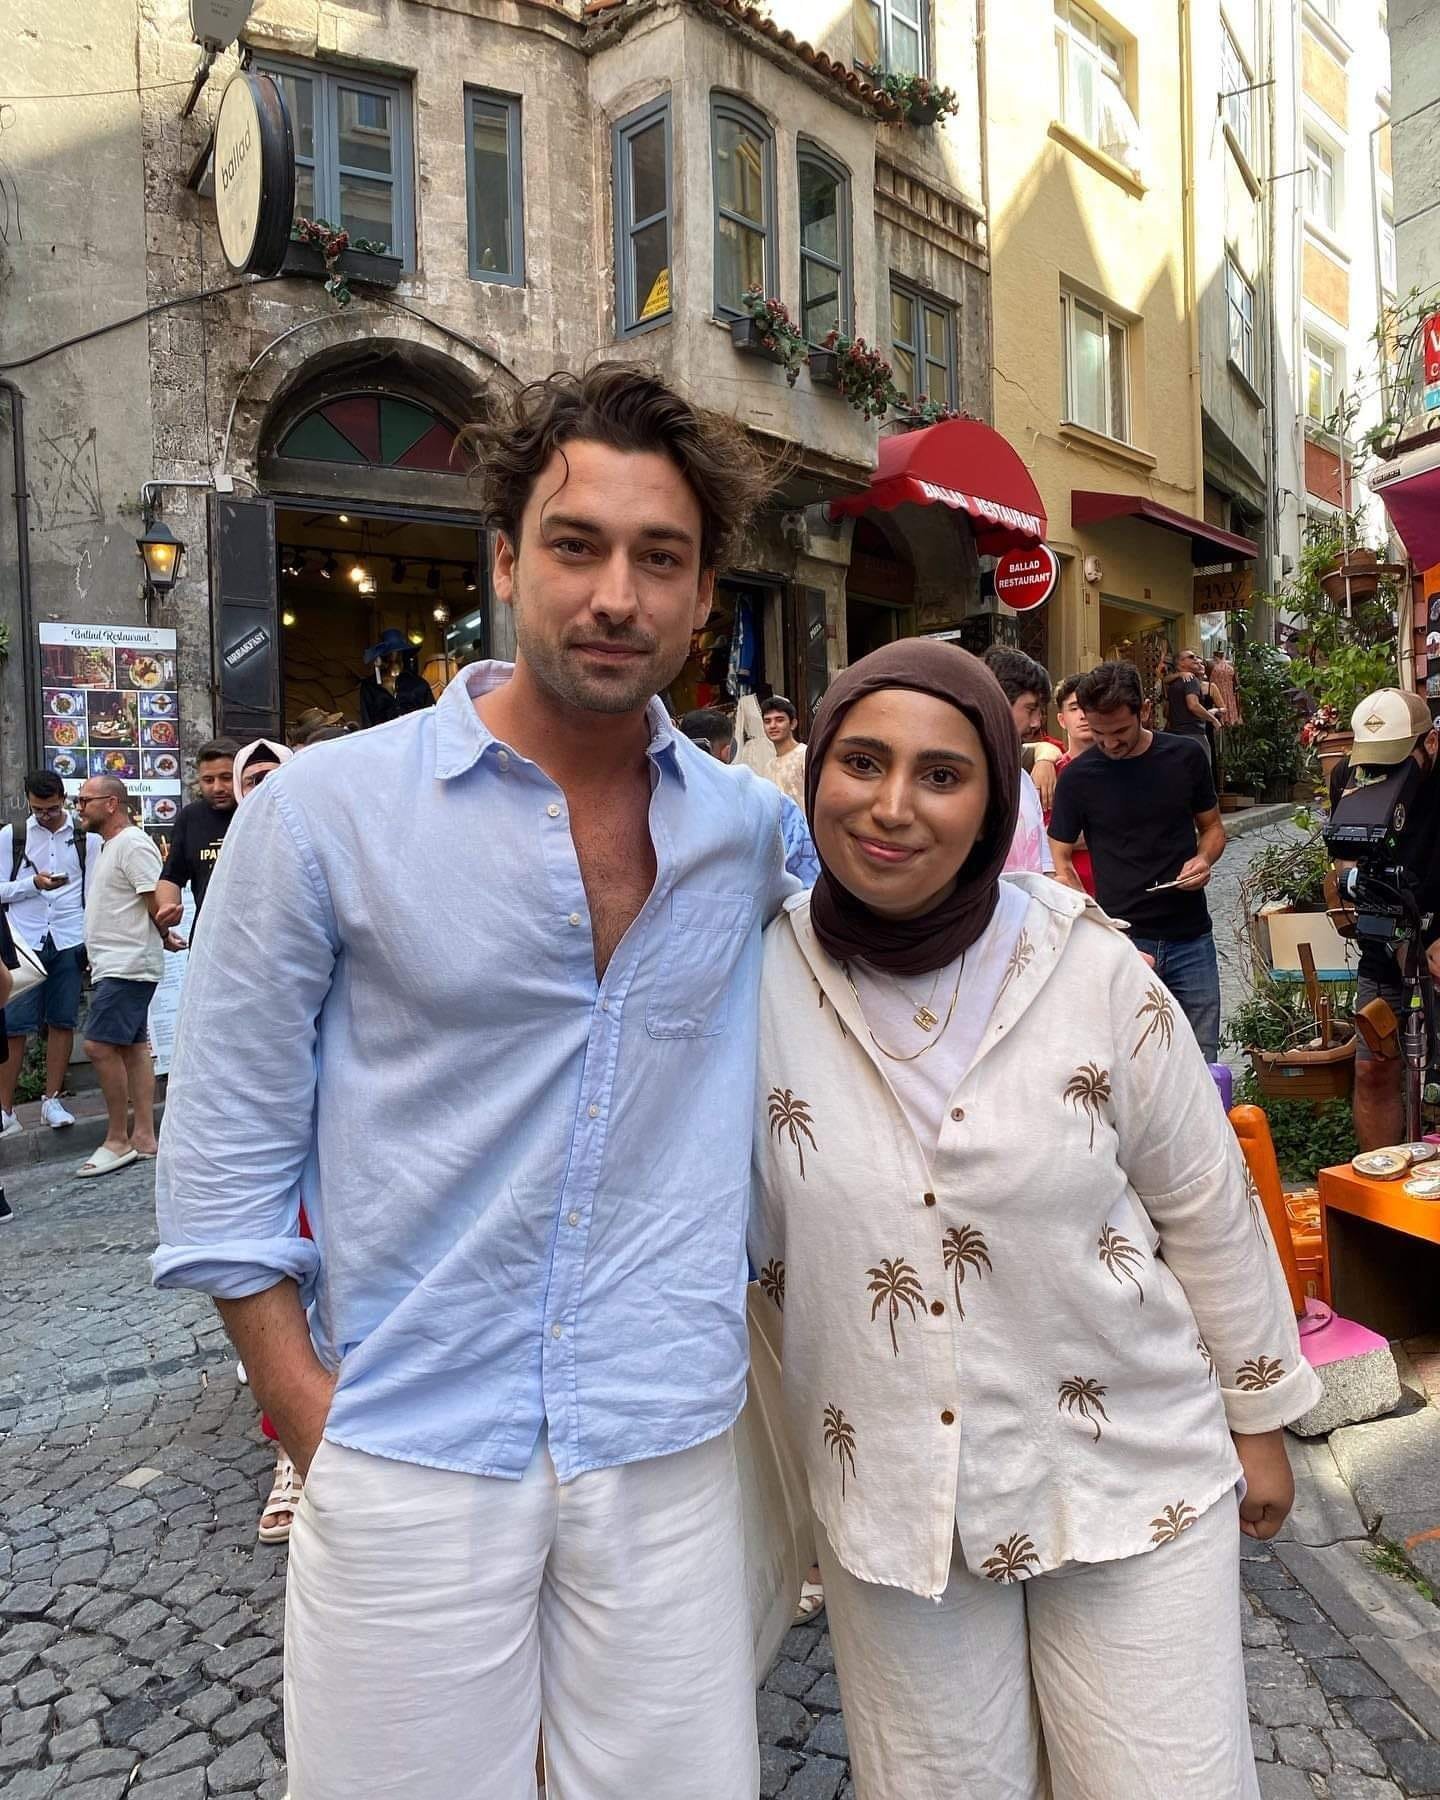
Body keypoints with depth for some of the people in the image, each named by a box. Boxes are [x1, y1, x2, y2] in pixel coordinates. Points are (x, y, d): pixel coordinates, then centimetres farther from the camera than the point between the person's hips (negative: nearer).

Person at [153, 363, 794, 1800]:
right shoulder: (325, 811, -7)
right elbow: (225, 1150, -3)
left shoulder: (755, 831, 0)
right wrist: (311, 1411, -6)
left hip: (670, 1460, 3)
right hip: (408, 1459, -2)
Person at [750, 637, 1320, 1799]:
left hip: (1129, 1476, -1)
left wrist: (1257, 1414, 8)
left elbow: (1205, 1209, -1)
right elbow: (745, 1228, 3)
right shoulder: (762, 984, -11)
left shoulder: (1095, 973, -14)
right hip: (888, 1499, 1)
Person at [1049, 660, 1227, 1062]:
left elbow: (1212, 827, 16)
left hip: (1191, 940, 2)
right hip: (1122, 941, -2)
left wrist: (1204, 859, -9)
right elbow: (1060, 861, -2)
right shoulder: (1077, 777, -4)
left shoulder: (1186, 755, 3)